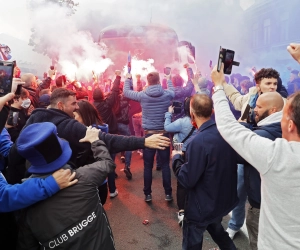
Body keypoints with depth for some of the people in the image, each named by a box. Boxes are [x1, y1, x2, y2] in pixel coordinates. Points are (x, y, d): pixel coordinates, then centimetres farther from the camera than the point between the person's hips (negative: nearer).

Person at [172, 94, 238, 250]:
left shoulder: (199, 141, -31)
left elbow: (187, 180, -24)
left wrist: (176, 157, -9)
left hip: (202, 206, -7)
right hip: (224, 199, 7)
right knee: (216, 230, 34)